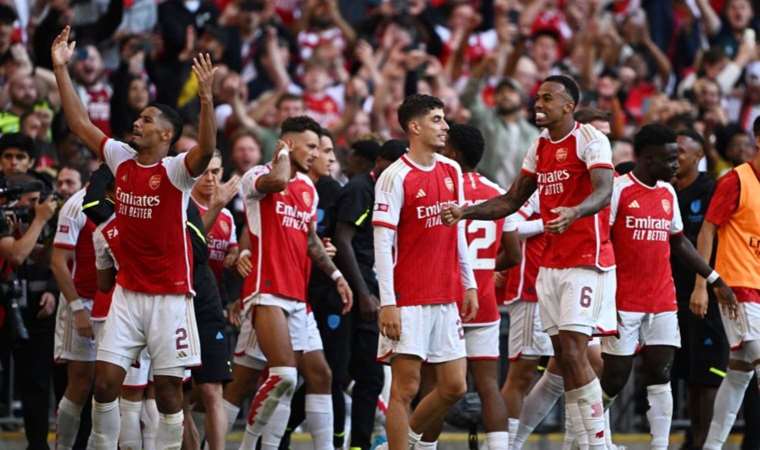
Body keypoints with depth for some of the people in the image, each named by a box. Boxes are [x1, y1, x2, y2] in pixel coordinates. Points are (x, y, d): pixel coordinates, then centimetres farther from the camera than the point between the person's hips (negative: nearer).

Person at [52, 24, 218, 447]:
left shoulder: (176, 171, -11)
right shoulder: (122, 159, 6)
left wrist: (207, 98, -44)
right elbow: (80, 122, 11)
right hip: (128, 293, 5)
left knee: (169, 389, 0)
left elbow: (206, 150, -31)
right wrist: (61, 68, 8)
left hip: (170, 296, -5)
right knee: (105, 381, -1)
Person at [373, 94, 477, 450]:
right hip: (408, 300, -7)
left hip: (446, 299, 7)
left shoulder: (451, 171, 11)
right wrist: (387, 303, -17)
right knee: (406, 388, -4)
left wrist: (469, 285, 15)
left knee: (454, 386, 7)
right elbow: (382, 243, -12)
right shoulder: (396, 177, -10)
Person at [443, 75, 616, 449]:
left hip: (586, 260, -8)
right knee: (563, 356, 6)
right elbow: (511, 201, 19)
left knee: (573, 351, -14)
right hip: (550, 263, 8)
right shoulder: (540, 146, 14)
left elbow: (604, 191, -25)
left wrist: (573, 213, -44)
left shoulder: (590, 139, -10)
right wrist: (465, 212, 5)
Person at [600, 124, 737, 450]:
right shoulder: (619, 189, -9)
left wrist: (715, 279, 20)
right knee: (614, 379, -1)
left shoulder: (668, 193, 12)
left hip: (662, 302, 6)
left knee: (660, 379, -1)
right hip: (624, 301, -6)